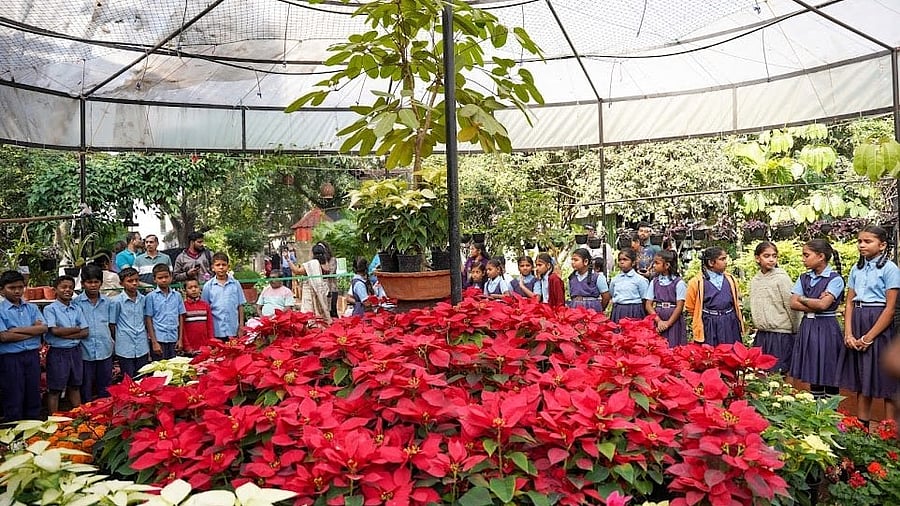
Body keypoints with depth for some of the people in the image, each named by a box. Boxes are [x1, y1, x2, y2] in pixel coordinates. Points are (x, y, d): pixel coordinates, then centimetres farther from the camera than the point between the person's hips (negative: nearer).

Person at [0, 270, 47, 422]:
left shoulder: (31, 308, 9)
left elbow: (43, 328, -3)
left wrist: (17, 330, -12)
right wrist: (33, 331, -9)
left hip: (32, 356, 4)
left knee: (34, 398, 11)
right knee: (14, 401, 4)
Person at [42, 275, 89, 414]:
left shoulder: (77, 309, 7)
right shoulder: (50, 309, -5)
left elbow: (85, 333, 1)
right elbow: (54, 331, -16)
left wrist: (64, 334, -12)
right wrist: (76, 329, -6)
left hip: (75, 351, 4)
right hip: (58, 352, -4)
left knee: (75, 387, 14)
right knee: (54, 390, 4)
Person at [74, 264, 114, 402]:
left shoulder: (107, 301, 5)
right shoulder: (77, 302, -4)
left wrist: (111, 341, 8)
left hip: (105, 350, 3)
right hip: (86, 351, -3)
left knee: (105, 389, 13)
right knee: (86, 390, 9)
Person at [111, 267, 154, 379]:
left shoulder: (143, 299, 5)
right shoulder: (117, 301, -8)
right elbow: (112, 325, -1)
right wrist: (118, 341, 2)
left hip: (142, 349, 4)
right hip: (125, 349, -4)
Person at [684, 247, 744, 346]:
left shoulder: (730, 279, 8)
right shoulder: (697, 282, -6)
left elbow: (736, 301, 21)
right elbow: (690, 307, 4)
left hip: (730, 325, 4)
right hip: (709, 328, -4)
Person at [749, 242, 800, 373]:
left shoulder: (782, 278, -9)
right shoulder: (754, 281, 8)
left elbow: (791, 307, -8)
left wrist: (796, 332, -3)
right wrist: (760, 325, 14)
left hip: (781, 334, -5)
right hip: (762, 335, 5)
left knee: (780, 371, -2)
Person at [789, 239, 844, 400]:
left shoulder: (835, 279, -6)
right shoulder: (804, 278, 9)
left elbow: (823, 304, -18)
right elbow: (793, 304, 0)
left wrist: (802, 298, -4)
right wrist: (815, 305, -11)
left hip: (826, 328, -5)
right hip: (807, 327, 5)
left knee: (828, 375, 0)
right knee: (813, 375, 10)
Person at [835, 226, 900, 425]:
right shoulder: (857, 269, 10)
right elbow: (849, 303, 8)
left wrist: (869, 337, -13)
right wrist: (848, 334, -4)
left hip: (879, 326, -6)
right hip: (857, 324, 6)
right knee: (861, 381, 12)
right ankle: (861, 429, 21)